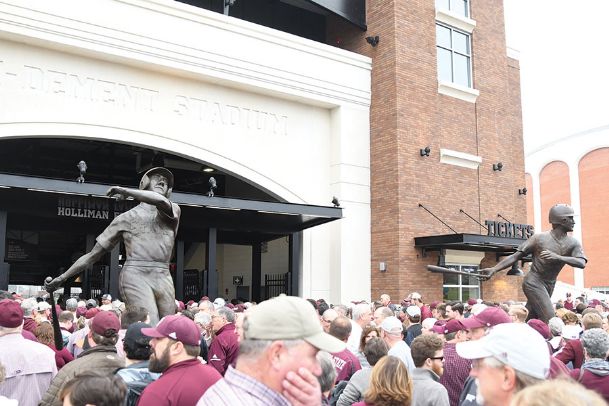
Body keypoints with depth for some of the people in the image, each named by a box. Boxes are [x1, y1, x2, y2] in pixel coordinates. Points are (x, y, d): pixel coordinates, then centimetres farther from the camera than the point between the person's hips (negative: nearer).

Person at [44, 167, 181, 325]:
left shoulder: (173, 210, 17)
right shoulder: (126, 218, 15)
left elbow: (161, 201, -11)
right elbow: (94, 254, 18)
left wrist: (125, 191, -2)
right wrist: (62, 278, 13)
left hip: (164, 278, 3)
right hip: (135, 275, -3)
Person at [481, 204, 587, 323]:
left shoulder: (573, 243, 2)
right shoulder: (540, 238, -8)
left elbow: (582, 263, -15)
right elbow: (516, 256, -6)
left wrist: (557, 257, -31)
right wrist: (495, 269, -16)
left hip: (549, 286, 5)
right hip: (534, 282, -5)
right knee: (549, 320, -18)